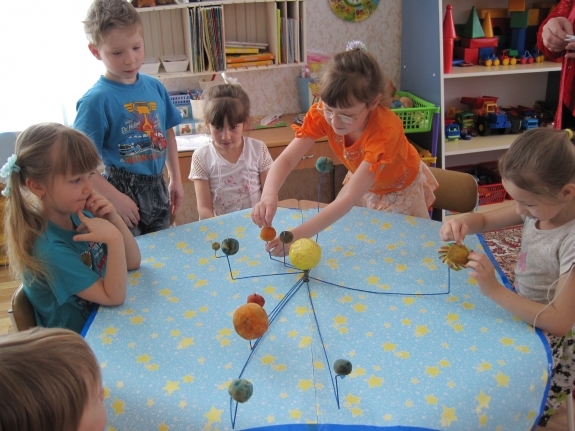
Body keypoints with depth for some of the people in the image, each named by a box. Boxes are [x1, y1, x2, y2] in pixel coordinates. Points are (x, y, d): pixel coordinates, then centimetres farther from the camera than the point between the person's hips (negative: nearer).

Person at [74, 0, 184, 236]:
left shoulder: (155, 87, -1)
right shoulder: (97, 100, -17)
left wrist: (175, 179, 12)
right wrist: (115, 198, -20)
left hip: (157, 187, 6)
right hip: (122, 191, -5)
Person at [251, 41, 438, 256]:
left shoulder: (386, 131, -44)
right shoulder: (322, 113, -31)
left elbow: (349, 198, -48)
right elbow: (285, 160, -35)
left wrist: (298, 235, -57)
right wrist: (269, 196, -57)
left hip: (402, 189, -3)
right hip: (364, 183, 3)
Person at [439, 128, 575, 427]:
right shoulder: (542, 206, -7)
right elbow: (485, 220, 8)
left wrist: (494, 290, -34)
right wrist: (463, 222, -16)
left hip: (549, 343, -7)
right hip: (519, 308, 8)